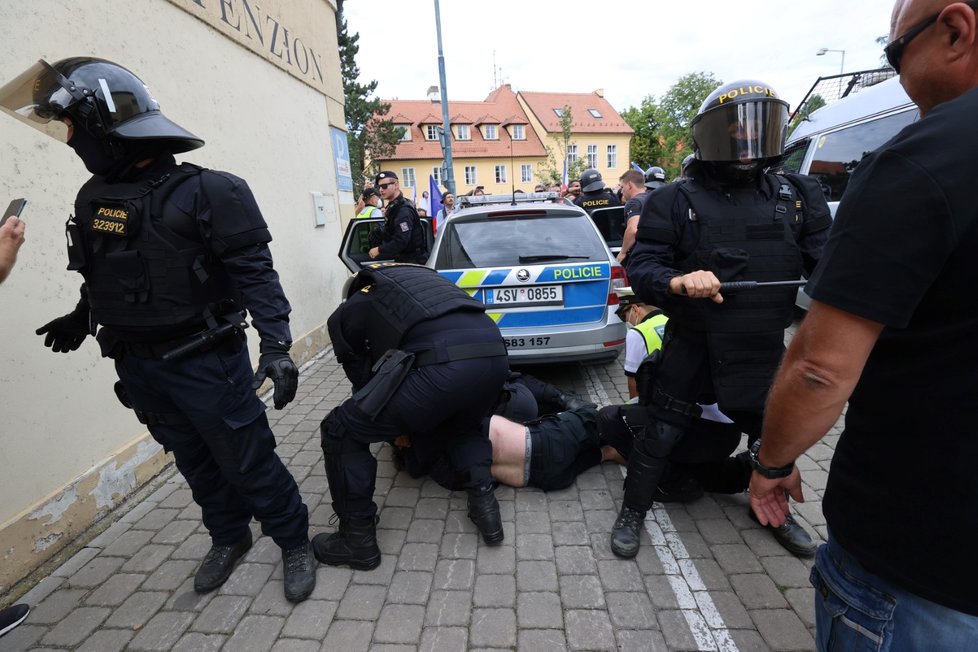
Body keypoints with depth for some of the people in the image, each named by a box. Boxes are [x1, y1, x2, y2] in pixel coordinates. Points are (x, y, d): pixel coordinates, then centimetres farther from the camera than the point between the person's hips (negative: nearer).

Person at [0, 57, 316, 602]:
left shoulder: (205, 191, -14)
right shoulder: (93, 199, 8)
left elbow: (255, 271, -18)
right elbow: (105, 275, 21)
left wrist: (276, 343, -25)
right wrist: (82, 319, 29)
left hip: (206, 360, -7)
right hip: (138, 366, 7)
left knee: (249, 461, 2)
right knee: (196, 463, 20)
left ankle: (295, 543, 24)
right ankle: (229, 538, 41)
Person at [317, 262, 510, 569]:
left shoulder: (347, 312, 25)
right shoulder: (421, 278, 41)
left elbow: (361, 376, 31)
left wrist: (397, 425, 49)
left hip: (443, 364, -6)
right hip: (494, 353, 7)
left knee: (340, 432, 14)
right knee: (462, 427, 39)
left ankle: (358, 540, 24)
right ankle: (484, 503, 24)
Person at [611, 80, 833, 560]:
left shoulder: (797, 196, 5)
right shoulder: (675, 201, -6)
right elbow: (640, 267, -13)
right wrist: (678, 283, -33)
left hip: (766, 349, 4)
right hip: (693, 350, -4)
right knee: (661, 435, 3)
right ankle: (633, 510, 27)